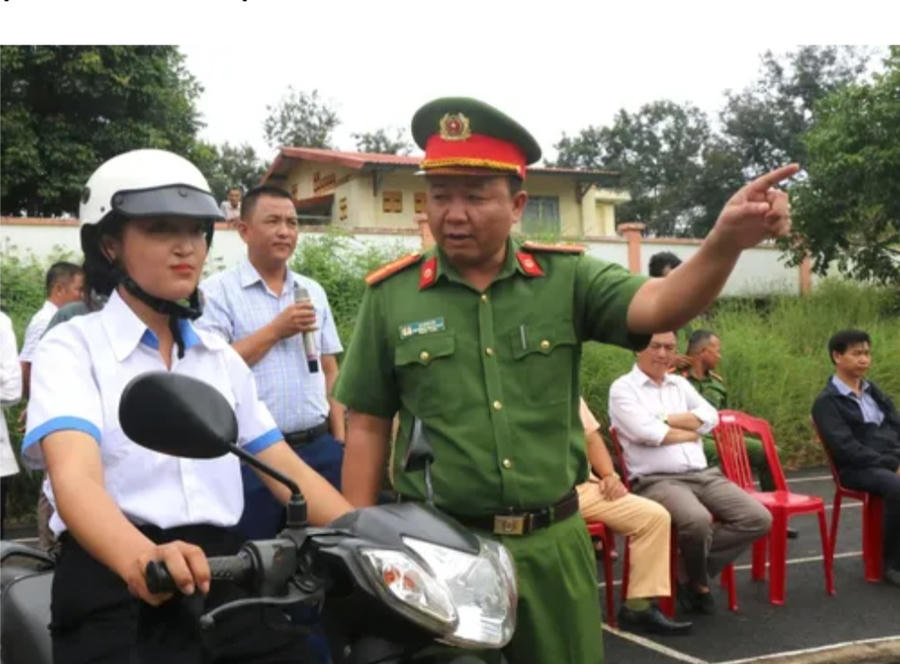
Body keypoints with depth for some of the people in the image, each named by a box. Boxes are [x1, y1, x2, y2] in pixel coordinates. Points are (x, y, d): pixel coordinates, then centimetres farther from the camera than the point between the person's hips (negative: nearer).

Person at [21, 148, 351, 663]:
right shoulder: (72, 348, -1)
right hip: (115, 592, -4)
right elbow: (75, 479, -18)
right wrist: (143, 559, -38)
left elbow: (287, 471, 12)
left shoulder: (221, 357, 15)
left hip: (224, 582, 5)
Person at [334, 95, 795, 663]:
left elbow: (661, 307, -16)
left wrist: (725, 242, -36)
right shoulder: (392, 296, -1)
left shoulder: (567, 278, 0)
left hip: (553, 546, 2)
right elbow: (368, 428, 2)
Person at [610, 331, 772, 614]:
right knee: (697, 520, -35)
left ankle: (693, 572, 2)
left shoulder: (680, 384, 20)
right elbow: (645, 433, -15)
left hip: (704, 475, 7)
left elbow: (710, 418, 4)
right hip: (657, 481, -7)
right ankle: (699, 582, -1)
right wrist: (689, 432, 0)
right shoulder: (623, 387, 1)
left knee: (759, 519, -10)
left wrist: (664, 418, -7)